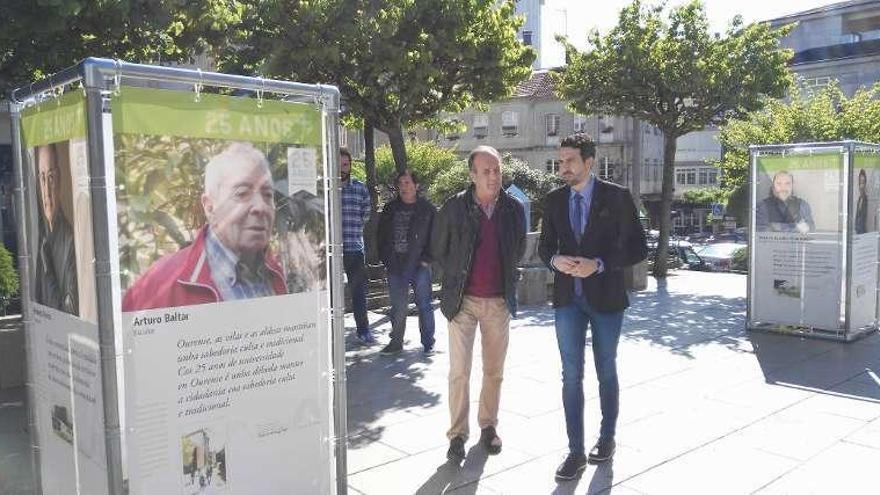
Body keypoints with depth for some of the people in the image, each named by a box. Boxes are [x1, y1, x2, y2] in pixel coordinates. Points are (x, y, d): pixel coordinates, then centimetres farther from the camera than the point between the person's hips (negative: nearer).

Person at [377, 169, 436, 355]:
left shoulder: (427, 209, 1)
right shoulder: (390, 208, 11)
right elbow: (382, 235, 15)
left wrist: (427, 259, -9)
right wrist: (385, 259, 5)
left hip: (419, 265, -3)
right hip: (395, 266, 3)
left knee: (424, 305, 2)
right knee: (397, 306, 9)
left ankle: (428, 343, 13)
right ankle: (396, 342, 21)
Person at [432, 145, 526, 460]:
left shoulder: (513, 209, -1)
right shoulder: (454, 208, -8)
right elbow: (438, 250, 5)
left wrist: (506, 278, 12)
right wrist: (457, 277, 7)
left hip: (499, 301, 2)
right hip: (463, 300, -2)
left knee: (494, 371, 12)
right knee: (459, 372, 0)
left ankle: (488, 426, 29)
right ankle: (457, 434, 13)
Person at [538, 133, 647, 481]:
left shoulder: (616, 197, -8)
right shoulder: (554, 200, 3)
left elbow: (638, 248, -8)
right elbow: (544, 246, 10)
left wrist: (599, 264, -21)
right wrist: (555, 260, -12)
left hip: (605, 297, -2)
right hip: (568, 298, 2)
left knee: (606, 372, 14)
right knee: (571, 375, 2)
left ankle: (607, 438, 33)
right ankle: (576, 452, 11)